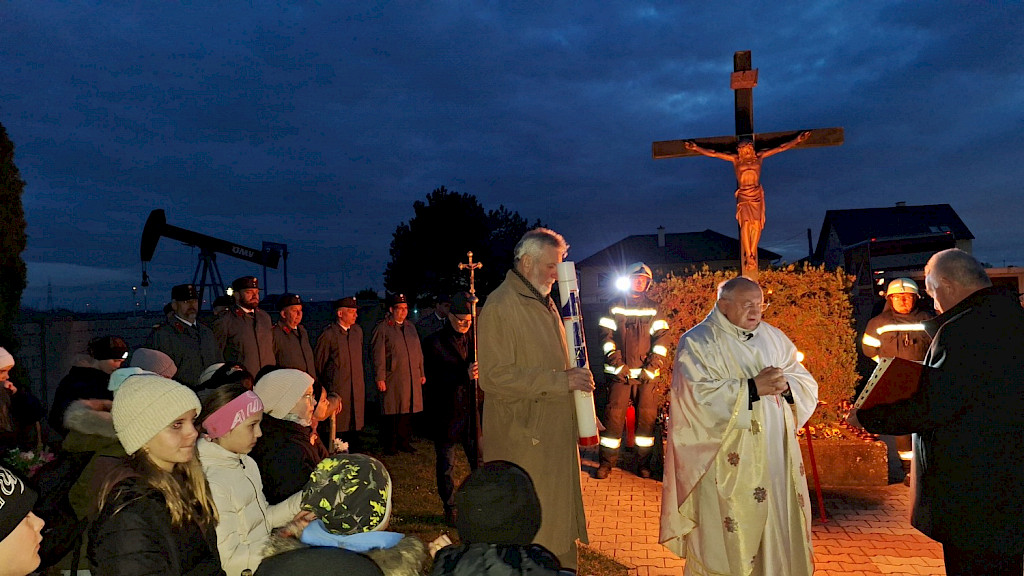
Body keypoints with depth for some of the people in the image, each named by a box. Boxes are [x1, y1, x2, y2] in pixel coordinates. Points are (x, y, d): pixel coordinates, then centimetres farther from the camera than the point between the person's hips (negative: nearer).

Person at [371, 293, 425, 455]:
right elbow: (378, 356, -7)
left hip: (412, 379, 5)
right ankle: (390, 445, 12)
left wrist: (421, 373, 16)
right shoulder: (382, 328, -3)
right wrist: (380, 378, -11)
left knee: (408, 412, 8)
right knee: (392, 413, 0)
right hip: (393, 379, -5)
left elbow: (418, 352, 20)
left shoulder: (411, 327, 16)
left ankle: (404, 442, 20)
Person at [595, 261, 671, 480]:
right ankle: (607, 461, 6)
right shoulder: (615, 307, 8)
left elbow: (661, 338, 4)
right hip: (620, 372, -1)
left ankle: (644, 462, 14)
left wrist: (652, 367, -6)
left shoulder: (653, 309, 10)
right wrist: (618, 365, -7)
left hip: (647, 373, 1)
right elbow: (606, 336, 3)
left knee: (647, 416, 2)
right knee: (614, 415, -4)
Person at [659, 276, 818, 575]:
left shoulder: (774, 338, 13)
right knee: (729, 540, -1)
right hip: (726, 464, -5)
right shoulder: (697, 343, -5)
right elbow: (698, 395, -18)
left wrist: (785, 384, -11)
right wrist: (753, 388, -18)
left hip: (776, 458, 6)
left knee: (779, 525, 12)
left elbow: (808, 387, 11)